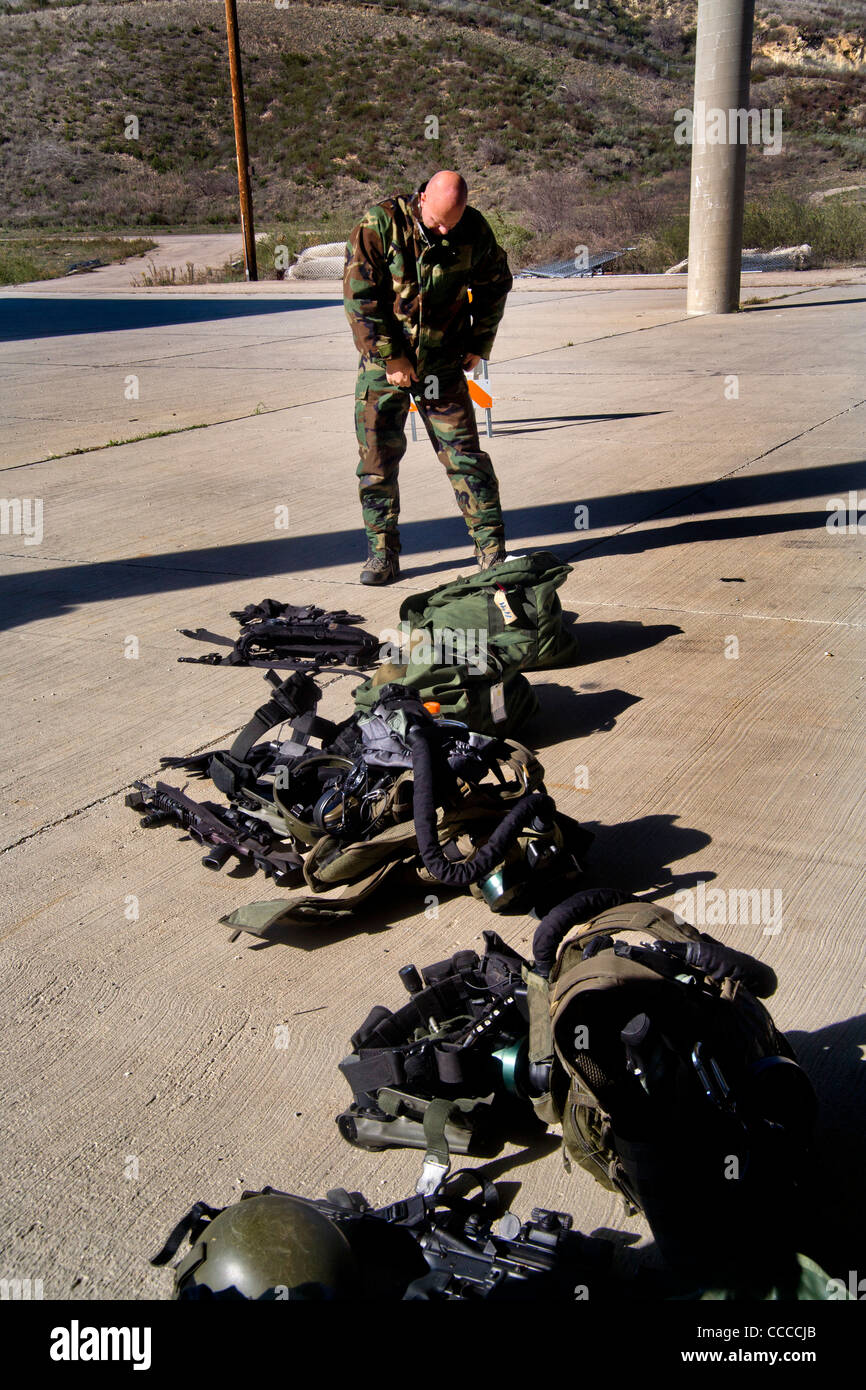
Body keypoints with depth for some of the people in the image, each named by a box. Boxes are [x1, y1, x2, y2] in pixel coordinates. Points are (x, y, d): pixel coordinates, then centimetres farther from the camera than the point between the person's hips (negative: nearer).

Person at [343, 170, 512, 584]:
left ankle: (490, 544, 9)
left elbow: (495, 285, 13)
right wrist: (390, 357, -13)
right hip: (383, 361, -1)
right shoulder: (380, 224, -13)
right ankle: (382, 551, 13)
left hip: (443, 364, 1)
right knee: (378, 458, 1)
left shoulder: (474, 232, -4)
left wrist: (479, 344, 8)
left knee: (463, 453, -1)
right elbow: (359, 296, -13)